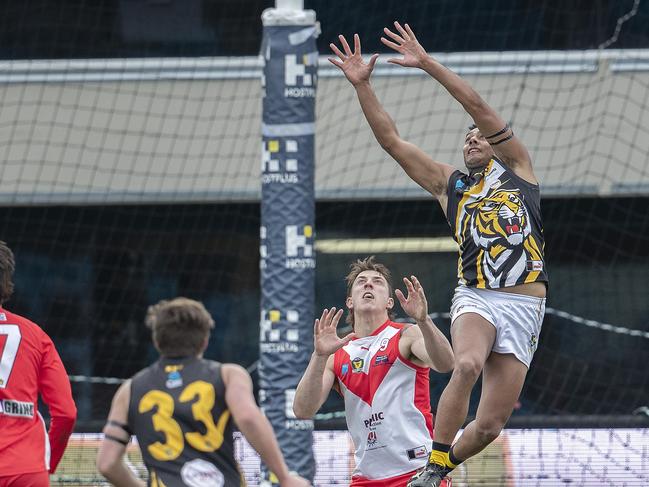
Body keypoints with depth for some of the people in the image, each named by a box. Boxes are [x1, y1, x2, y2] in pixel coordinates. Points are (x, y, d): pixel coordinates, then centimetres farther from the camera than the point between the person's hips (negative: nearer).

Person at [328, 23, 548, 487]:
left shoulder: (518, 167, 13)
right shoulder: (449, 183, 19)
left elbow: (479, 107, 2)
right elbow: (391, 139, 13)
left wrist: (428, 63, -3)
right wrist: (362, 85, 3)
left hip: (524, 306, 0)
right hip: (475, 296, 0)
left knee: (490, 425, -4)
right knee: (467, 364, -34)